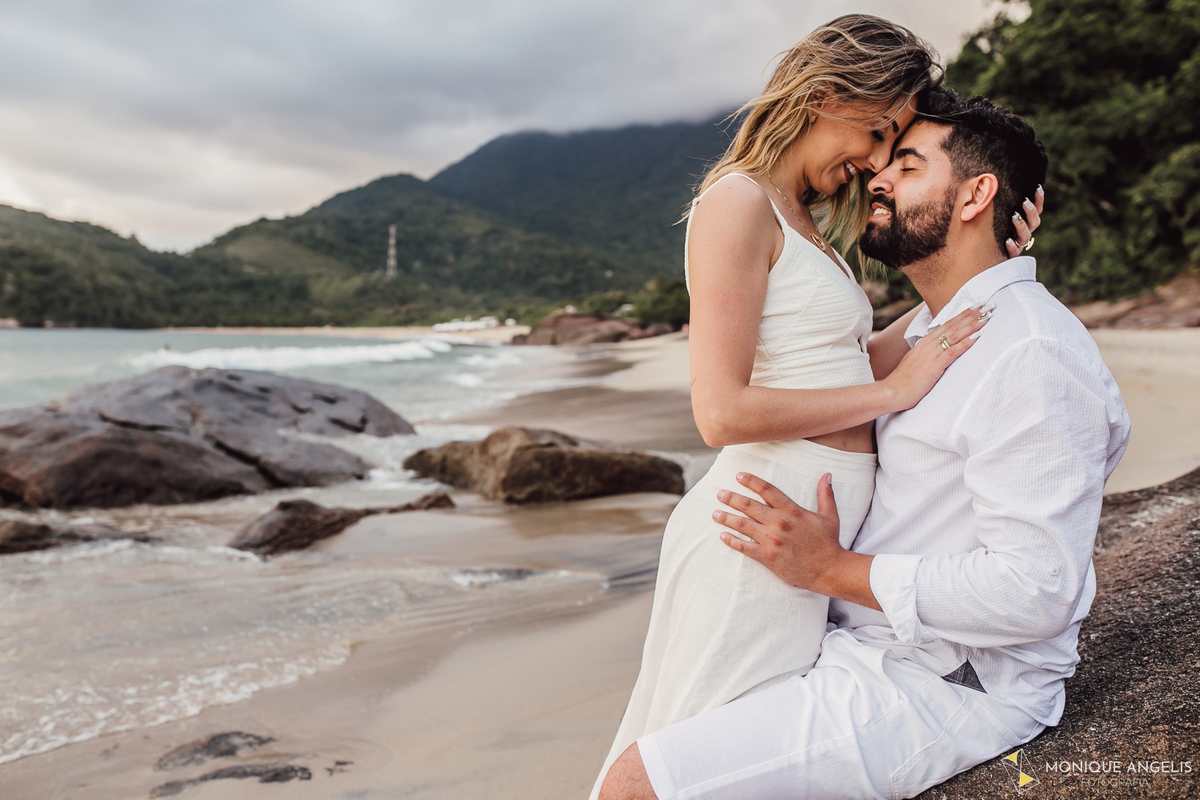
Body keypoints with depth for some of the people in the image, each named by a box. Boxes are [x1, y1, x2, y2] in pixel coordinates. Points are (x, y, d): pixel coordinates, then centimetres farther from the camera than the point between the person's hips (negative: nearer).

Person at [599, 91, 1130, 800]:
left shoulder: (1035, 355, -20)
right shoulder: (926, 329, 13)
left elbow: (1035, 592, -25)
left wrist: (832, 570, -20)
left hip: (946, 690, -10)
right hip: (868, 645, 10)